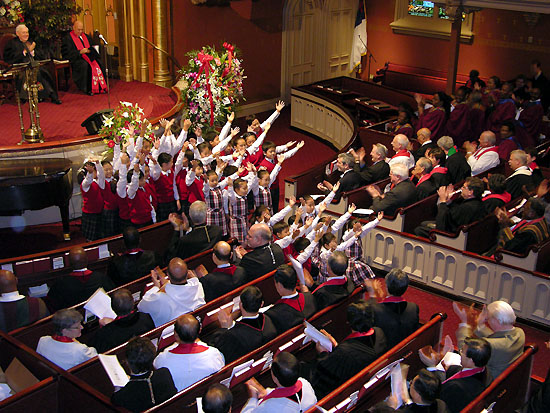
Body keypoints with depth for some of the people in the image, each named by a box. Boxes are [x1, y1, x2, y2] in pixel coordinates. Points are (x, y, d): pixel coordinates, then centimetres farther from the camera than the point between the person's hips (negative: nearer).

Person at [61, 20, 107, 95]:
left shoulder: (86, 37, 21)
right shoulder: (67, 38, 1)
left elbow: (91, 47, 25)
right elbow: (67, 53, -9)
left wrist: (90, 50, -1)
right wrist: (80, 52, -20)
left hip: (88, 56, 6)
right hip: (76, 59, -5)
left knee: (98, 63, -23)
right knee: (85, 65, -36)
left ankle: (101, 87, -20)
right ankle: (88, 89, -29)